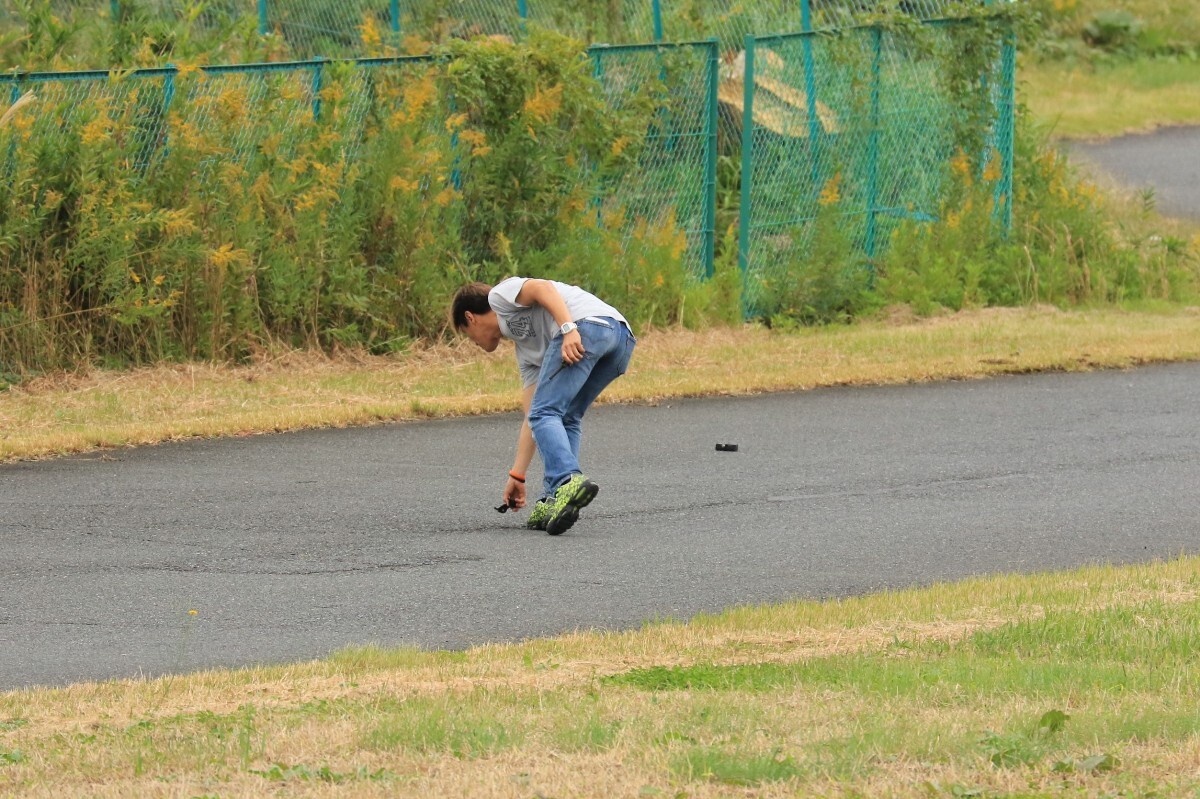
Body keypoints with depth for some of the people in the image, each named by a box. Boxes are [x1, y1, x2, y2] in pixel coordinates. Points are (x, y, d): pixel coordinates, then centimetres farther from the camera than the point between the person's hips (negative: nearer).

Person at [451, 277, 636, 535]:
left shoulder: (500, 294, 20)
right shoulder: (525, 349, 37)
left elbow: (543, 288, -2)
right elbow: (531, 417, 35)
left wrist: (568, 330, -16)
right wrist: (517, 476, 36)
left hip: (586, 324, -9)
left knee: (545, 414, -8)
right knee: (566, 419, 17)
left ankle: (569, 482, -29)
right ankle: (554, 502, 4)